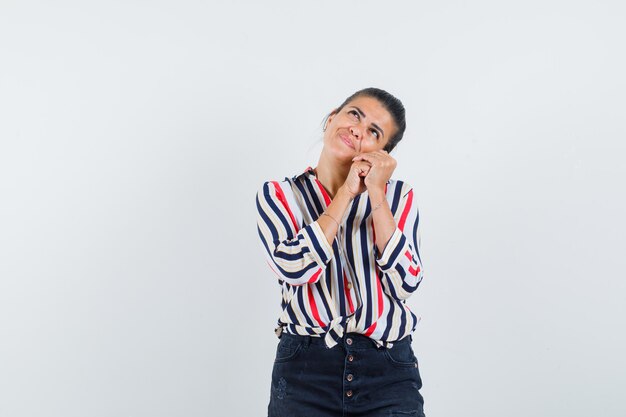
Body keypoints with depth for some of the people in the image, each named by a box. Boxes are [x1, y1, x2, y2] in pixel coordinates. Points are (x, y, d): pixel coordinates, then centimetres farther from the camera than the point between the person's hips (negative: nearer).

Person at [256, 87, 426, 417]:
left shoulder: (398, 195, 4)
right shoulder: (279, 194, 3)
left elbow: (405, 284, -9)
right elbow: (295, 267, -15)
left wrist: (376, 194, -9)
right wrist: (347, 193, -10)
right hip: (305, 370, 0)